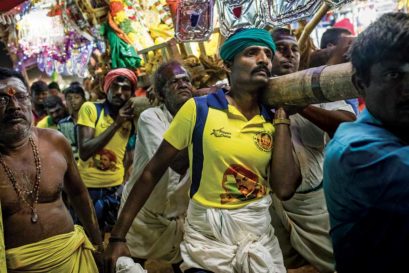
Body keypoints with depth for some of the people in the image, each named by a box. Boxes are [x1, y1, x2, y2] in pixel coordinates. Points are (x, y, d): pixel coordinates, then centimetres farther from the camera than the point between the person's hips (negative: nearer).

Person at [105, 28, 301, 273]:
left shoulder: (273, 122, 0)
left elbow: (284, 188, -12)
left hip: (259, 237, 4)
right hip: (205, 239, -3)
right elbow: (153, 172, -6)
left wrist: (281, 115, -7)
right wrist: (118, 236, -7)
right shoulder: (198, 109, -9)